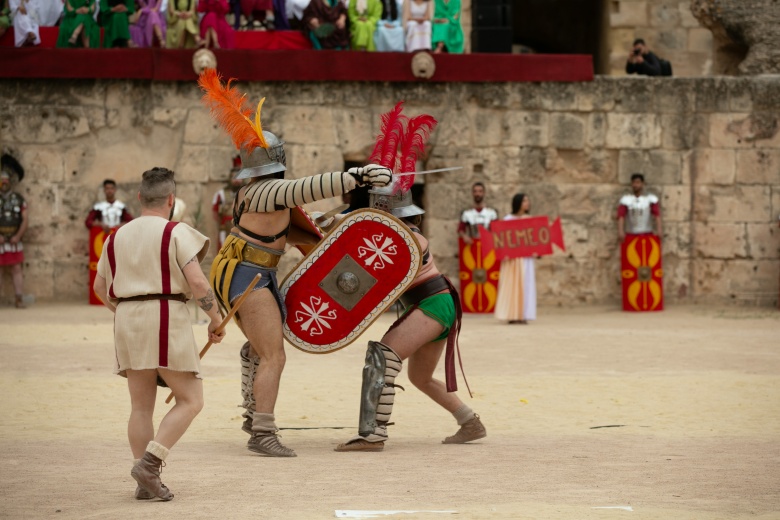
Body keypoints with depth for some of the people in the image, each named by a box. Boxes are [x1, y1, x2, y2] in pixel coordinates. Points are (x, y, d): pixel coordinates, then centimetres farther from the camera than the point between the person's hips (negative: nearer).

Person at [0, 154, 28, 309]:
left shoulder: (19, 199, 7)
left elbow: (24, 220, 5)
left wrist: (18, 236, -9)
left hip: (14, 240, 2)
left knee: (17, 269, 0)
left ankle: (19, 299, 2)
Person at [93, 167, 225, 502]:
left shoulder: (117, 238, 13)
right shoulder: (176, 233, -5)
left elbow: (100, 287, 18)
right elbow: (197, 282, -13)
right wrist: (216, 319, -1)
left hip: (127, 322, 6)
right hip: (166, 319, -6)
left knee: (141, 405, 9)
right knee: (190, 400, -1)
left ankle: (146, 483, 6)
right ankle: (149, 463, -16)